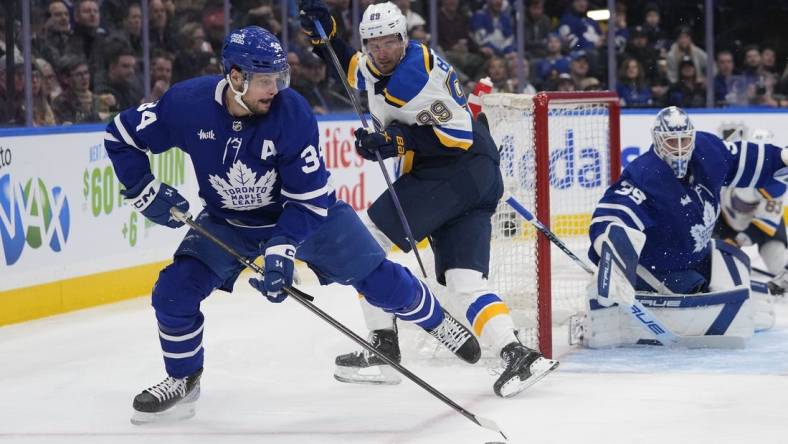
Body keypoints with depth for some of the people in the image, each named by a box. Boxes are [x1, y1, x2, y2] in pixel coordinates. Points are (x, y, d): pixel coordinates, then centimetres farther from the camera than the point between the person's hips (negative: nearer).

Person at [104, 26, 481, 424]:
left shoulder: (292, 112, -29)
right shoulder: (188, 104, -26)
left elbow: (309, 196, -24)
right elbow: (121, 135, -11)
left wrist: (282, 249, -35)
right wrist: (145, 192, -18)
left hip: (309, 211, -1)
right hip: (228, 222, 1)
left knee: (379, 278, -2)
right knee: (174, 290, -15)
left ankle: (438, 322, 27)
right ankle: (183, 380, 9)